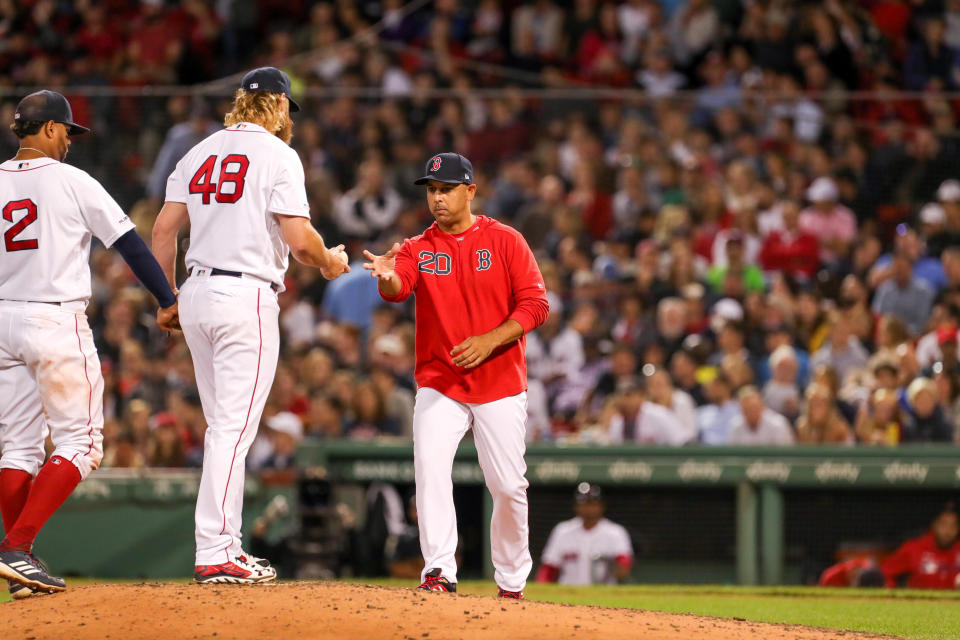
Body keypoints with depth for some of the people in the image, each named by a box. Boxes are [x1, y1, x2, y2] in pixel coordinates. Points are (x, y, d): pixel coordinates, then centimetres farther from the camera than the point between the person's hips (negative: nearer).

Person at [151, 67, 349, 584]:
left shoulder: (200, 153, 13)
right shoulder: (277, 154, -7)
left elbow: (163, 229, 11)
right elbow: (298, 239, -13)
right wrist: (329, 262, 7)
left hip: (197, 293, 7)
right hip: (248, 295, -7)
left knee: (224, 427, 15)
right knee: (234, 429, -9)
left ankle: (226, 545, 17)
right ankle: (214, 554, -13)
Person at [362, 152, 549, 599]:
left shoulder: (506, 242, 0)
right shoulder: (418, 249, 4)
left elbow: (535, 304, -6)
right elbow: (397, 289, -17)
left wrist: (489, 340, -20)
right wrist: (387, 276, -42)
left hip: (500, 384, -1)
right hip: (439, 385, 1)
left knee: (508, 486, 0)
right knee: (430, 469, -19)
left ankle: (512, 582, 17)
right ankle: (439, 571, -19)